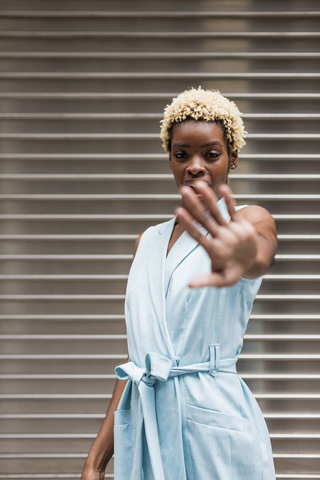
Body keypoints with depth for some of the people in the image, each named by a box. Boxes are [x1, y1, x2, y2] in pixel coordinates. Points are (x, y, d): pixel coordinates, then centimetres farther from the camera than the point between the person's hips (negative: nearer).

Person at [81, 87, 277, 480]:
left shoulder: (249, 221, -3)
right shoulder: (148, 241, 12)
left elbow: (260, 255, -29)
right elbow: (137, 354, 11)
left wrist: (244, 258, -54)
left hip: (214, 422, -4)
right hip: (145, 426, 4)